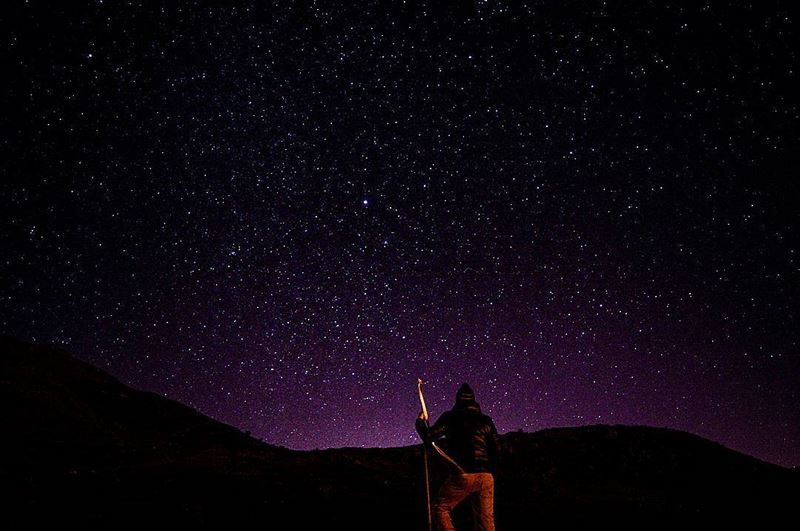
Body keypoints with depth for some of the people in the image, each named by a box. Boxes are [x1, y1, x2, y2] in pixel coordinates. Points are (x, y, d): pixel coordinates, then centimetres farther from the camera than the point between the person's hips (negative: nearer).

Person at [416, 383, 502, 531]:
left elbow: (429, 437, 2)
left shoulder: (451, 417, 3)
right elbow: (497, 450, 10)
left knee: (441, 508, 14)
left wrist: (420, 422, 19)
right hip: (486, 477, 4)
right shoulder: (486, 420, 13)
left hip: (463, 474, -3)